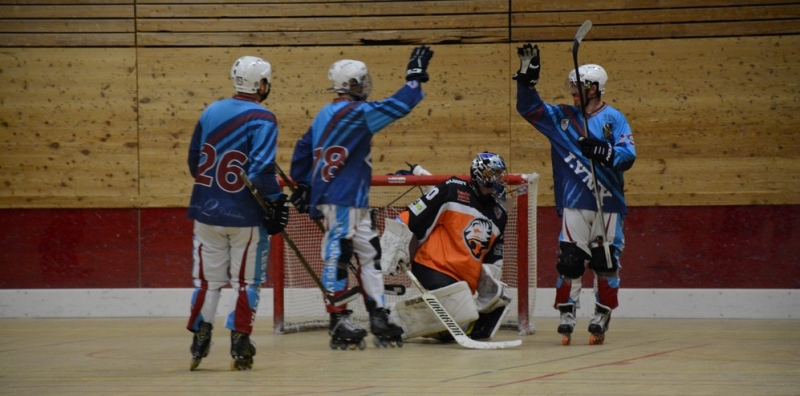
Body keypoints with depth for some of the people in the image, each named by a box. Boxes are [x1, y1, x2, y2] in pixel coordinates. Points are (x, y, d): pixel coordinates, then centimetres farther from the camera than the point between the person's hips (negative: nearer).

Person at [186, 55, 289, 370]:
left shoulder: (211, 112, 5)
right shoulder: (261, 119, -13)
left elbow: (194, 161, 12)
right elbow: (261, 169, -22)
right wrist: (276, 200, -9)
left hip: (207, 211, 5)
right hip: (245, 215, -5)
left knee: (208, 279, 13)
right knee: (245, 281, 6)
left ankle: (199, 343, 8)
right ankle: (239, 346, 3)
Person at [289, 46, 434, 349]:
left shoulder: (325, 115, 15)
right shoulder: (355, 112, -13)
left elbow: (303, 149, 19)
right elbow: (396, 107, -17)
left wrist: (302, 185, 25)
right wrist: (415, 76, -8)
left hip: (354, 202, 10)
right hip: (340, 201, -10)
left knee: (369, 254, 12)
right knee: (338, 257, -6)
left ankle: (379, 318, 14)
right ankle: (339, 322, -3)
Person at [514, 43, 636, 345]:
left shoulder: (613, 119, 0)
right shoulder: (561, 116, 11)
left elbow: (628, 155, -9)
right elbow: (529, 108, 10)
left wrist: (605, 153, -27)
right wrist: (527, 78, -3)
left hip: (608, 204, -2)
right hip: (574, 203, 2)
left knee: (606, 262, 1)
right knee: (569, 260, -5)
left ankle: (601, 319, 14)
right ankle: (567, 316, 6)